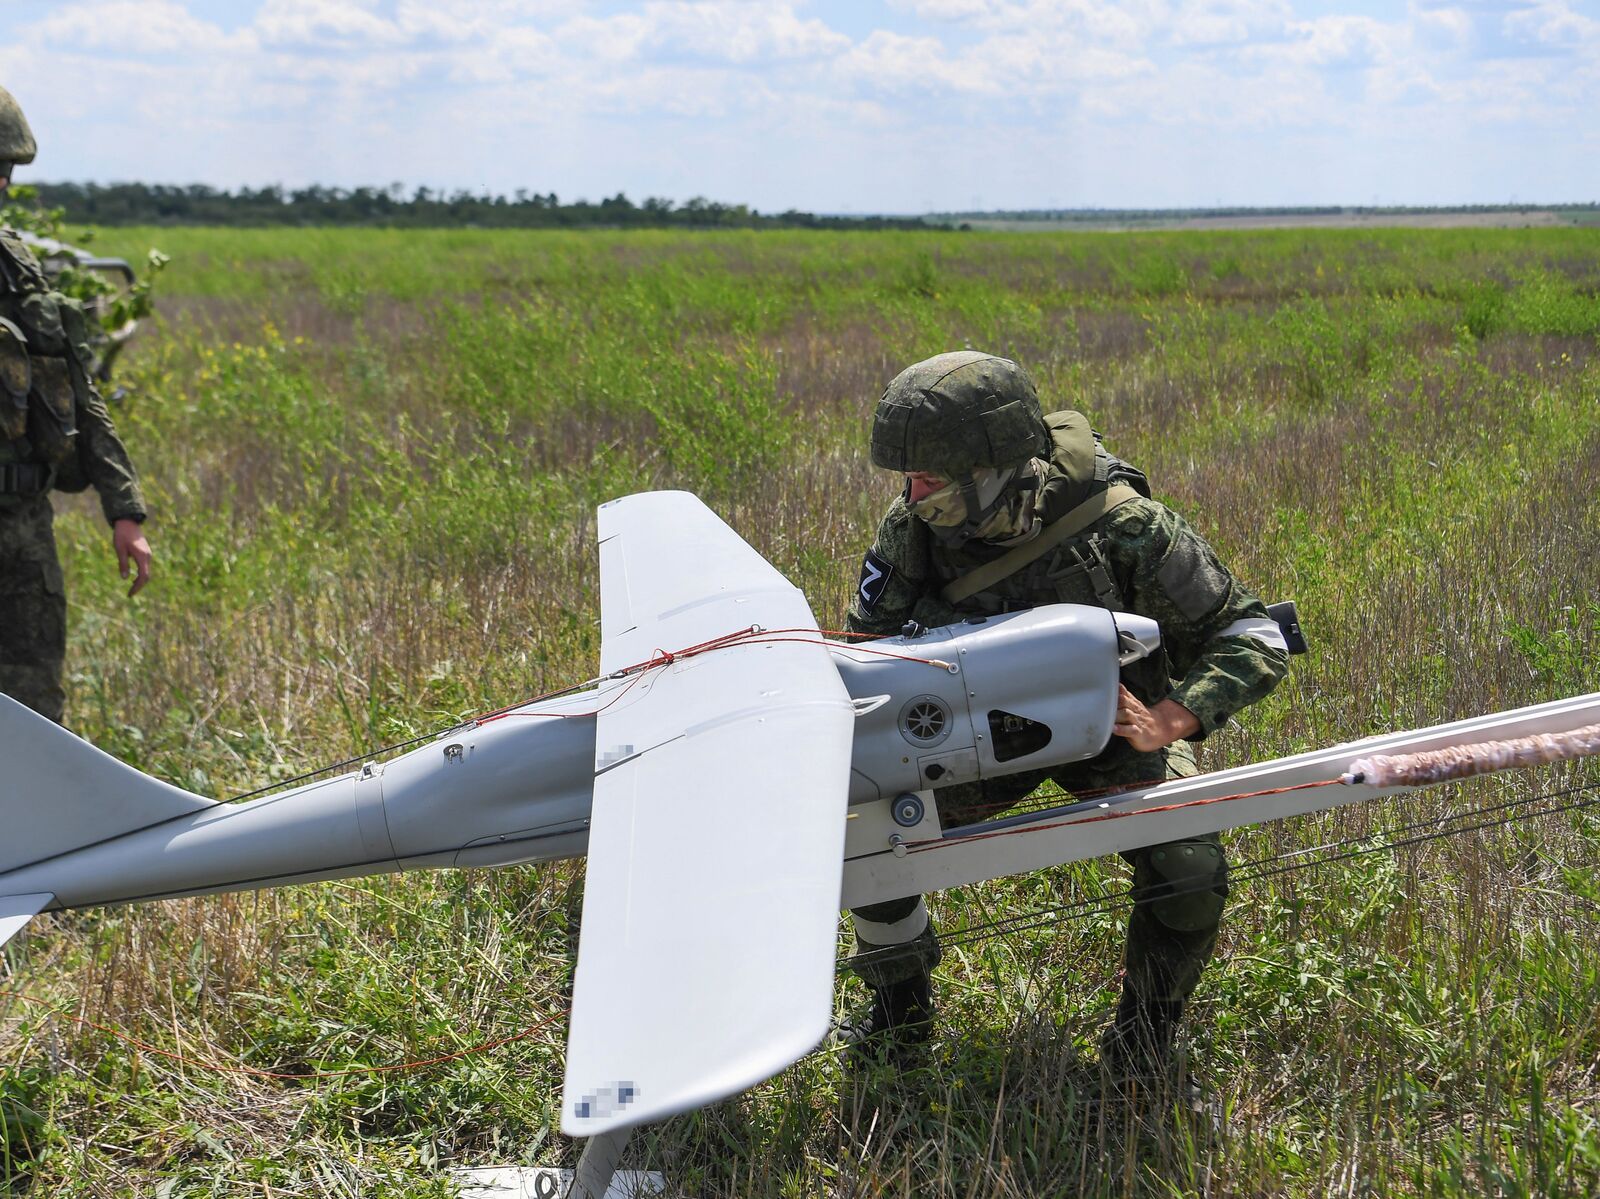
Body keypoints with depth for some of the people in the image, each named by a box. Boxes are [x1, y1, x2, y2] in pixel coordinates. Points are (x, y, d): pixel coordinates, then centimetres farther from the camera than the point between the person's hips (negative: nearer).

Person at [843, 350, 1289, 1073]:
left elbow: (1252, 640, -26)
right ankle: (901, 1014, 17)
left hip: (1113, 722, -3)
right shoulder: (913, 527, -24)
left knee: (1189, 874, -26)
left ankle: (1142, 1035, 5)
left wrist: (1171, 721, -41)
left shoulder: (1121, 523, -34)